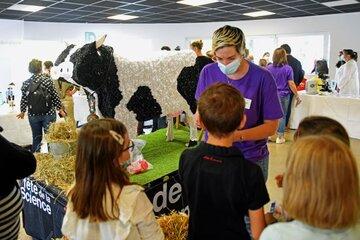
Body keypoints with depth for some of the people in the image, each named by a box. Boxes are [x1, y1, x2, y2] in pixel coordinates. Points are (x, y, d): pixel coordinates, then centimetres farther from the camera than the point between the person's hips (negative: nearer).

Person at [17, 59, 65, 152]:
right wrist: (60, 109, 6)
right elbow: (55, 96, -7)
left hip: (33, 115, 3)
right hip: (48, 114, -3)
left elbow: (24, 100, 3)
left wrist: (22, 112, 20)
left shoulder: (26, 83, -3)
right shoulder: (47, 80, -10)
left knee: (36, 138, 16)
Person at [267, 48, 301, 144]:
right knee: (282, 116, 7)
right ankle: (280, 137, 12)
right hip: (284, 95, -2)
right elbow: (291, 84, -7)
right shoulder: (288, 68, -7)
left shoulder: (269, 68, -2)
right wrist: (297, 96, 0)